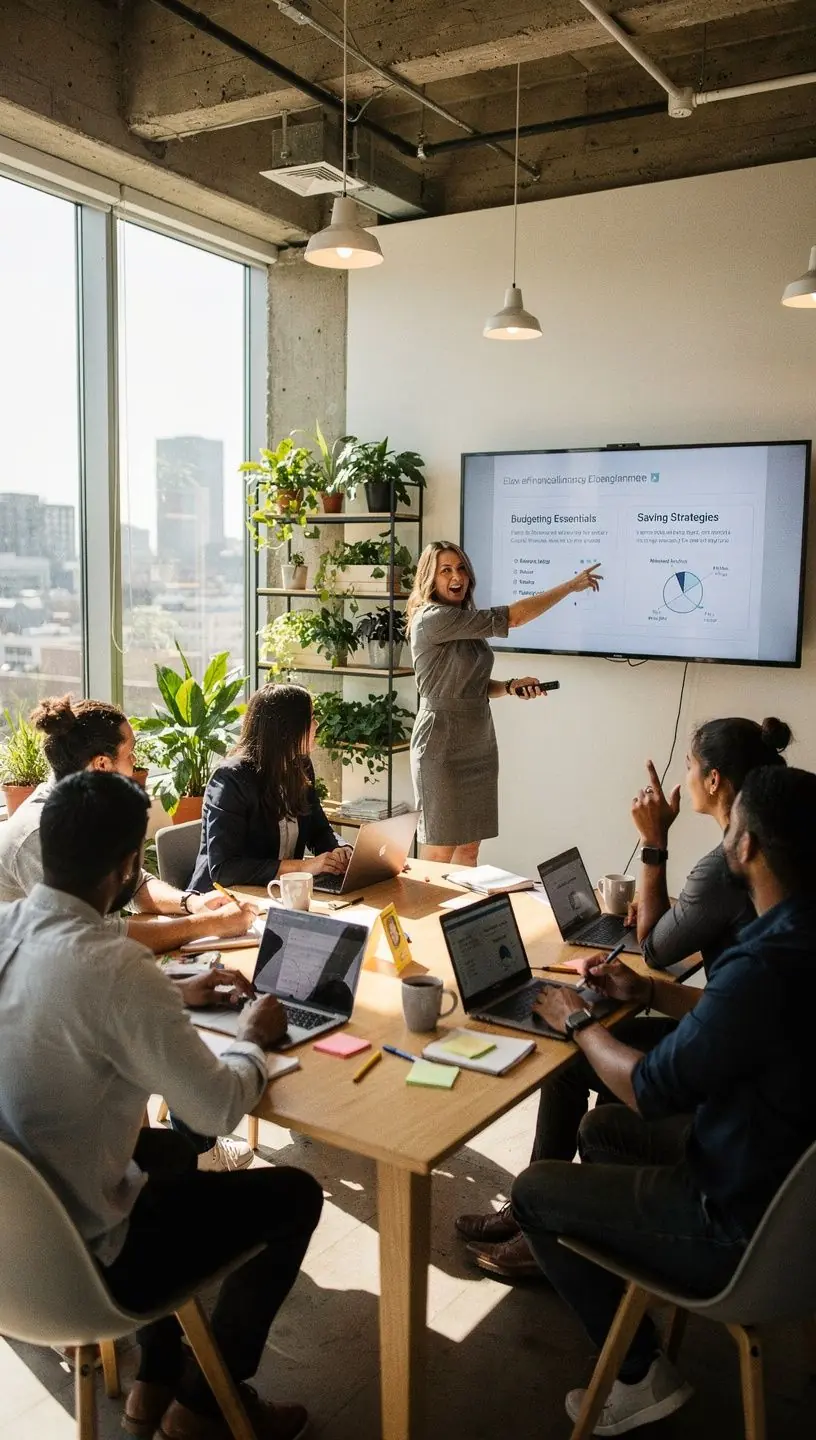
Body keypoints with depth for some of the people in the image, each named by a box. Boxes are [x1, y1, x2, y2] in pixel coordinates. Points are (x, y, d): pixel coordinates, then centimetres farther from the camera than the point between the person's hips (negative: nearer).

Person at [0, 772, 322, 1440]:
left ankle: (155, 1381, 38)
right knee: (295, 1194, 9)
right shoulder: (113, 966, -31)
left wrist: (177, 994, 16)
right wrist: (252, 1038, -1)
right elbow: (221, 1108, -21)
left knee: (172, 1150, 32)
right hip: (76, 1256, -8)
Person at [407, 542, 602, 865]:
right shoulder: (432, 619, -16)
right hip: (443, 746, -9)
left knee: (469, 849, 10)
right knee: (439, 854, -3)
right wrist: (571, 586, -9)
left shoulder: (465, 625, 13)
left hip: (479, 745, 9)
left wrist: (511, 687, 0)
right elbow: (512, 617, -16)